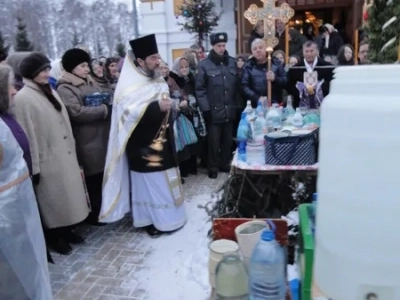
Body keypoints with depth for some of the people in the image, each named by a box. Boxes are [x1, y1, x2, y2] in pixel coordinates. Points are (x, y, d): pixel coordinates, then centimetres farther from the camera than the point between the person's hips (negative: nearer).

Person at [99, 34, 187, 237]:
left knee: (165, 179, 15)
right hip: (143, 145, -8)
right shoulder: (129, 86, -16)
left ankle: (167, 215, 29)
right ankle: (149, 220, 20)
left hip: (162, 141, 8)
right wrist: (157, 107, -32)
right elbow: (128, 113, -28)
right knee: (148, 181, 4)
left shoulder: (158, 80, 8)